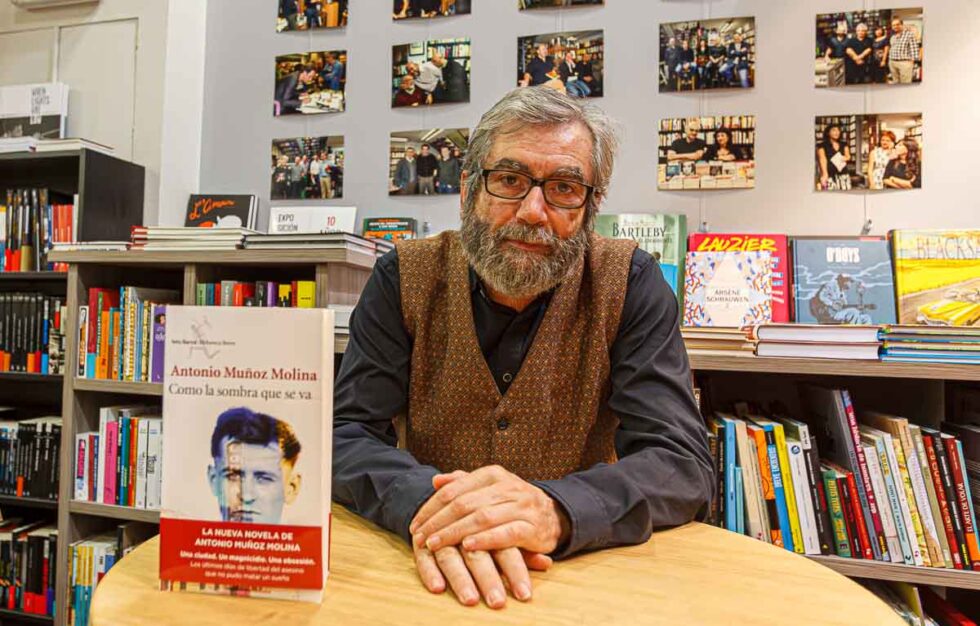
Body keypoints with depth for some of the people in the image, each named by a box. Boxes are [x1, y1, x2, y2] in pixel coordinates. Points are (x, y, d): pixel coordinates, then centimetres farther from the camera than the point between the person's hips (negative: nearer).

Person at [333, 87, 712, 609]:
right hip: (429, 576, 3)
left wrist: (554, 510, -31)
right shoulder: (405, 277, -4)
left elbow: (684, 466, -12)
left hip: (581, 570, -2)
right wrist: (422, 502, -29)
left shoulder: (629, 283, -7)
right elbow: (348, 435, -8)